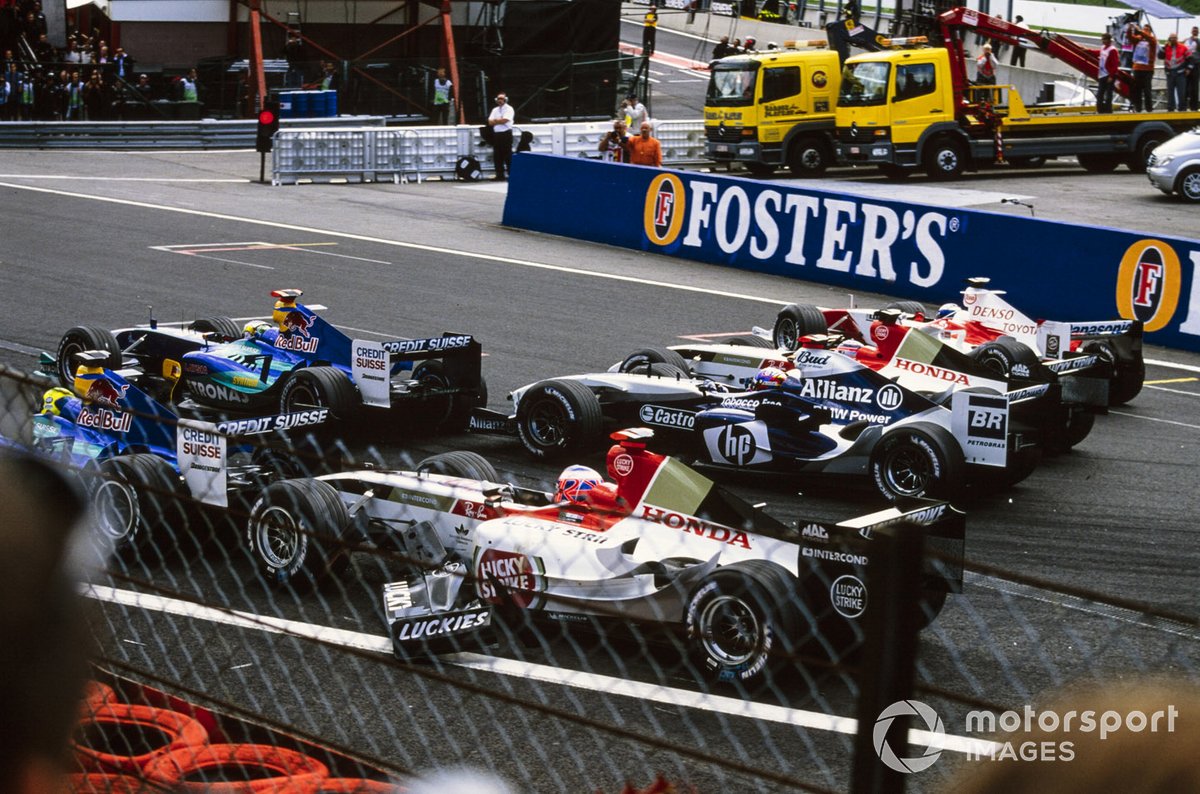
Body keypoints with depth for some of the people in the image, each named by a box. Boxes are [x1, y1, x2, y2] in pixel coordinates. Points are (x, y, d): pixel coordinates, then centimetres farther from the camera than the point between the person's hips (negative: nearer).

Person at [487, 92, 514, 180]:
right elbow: (490, 122, 8)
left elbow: (504, 120, -15)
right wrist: (499, 121, -6)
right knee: (497, 156, 5)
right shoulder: (495, 110, 17)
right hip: (496, 134, 6)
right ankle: (500, 175, 10)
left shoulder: (509, 109, -2)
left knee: (508, 156, -6)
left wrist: (495, 120, -1)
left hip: (506, 134, -6)